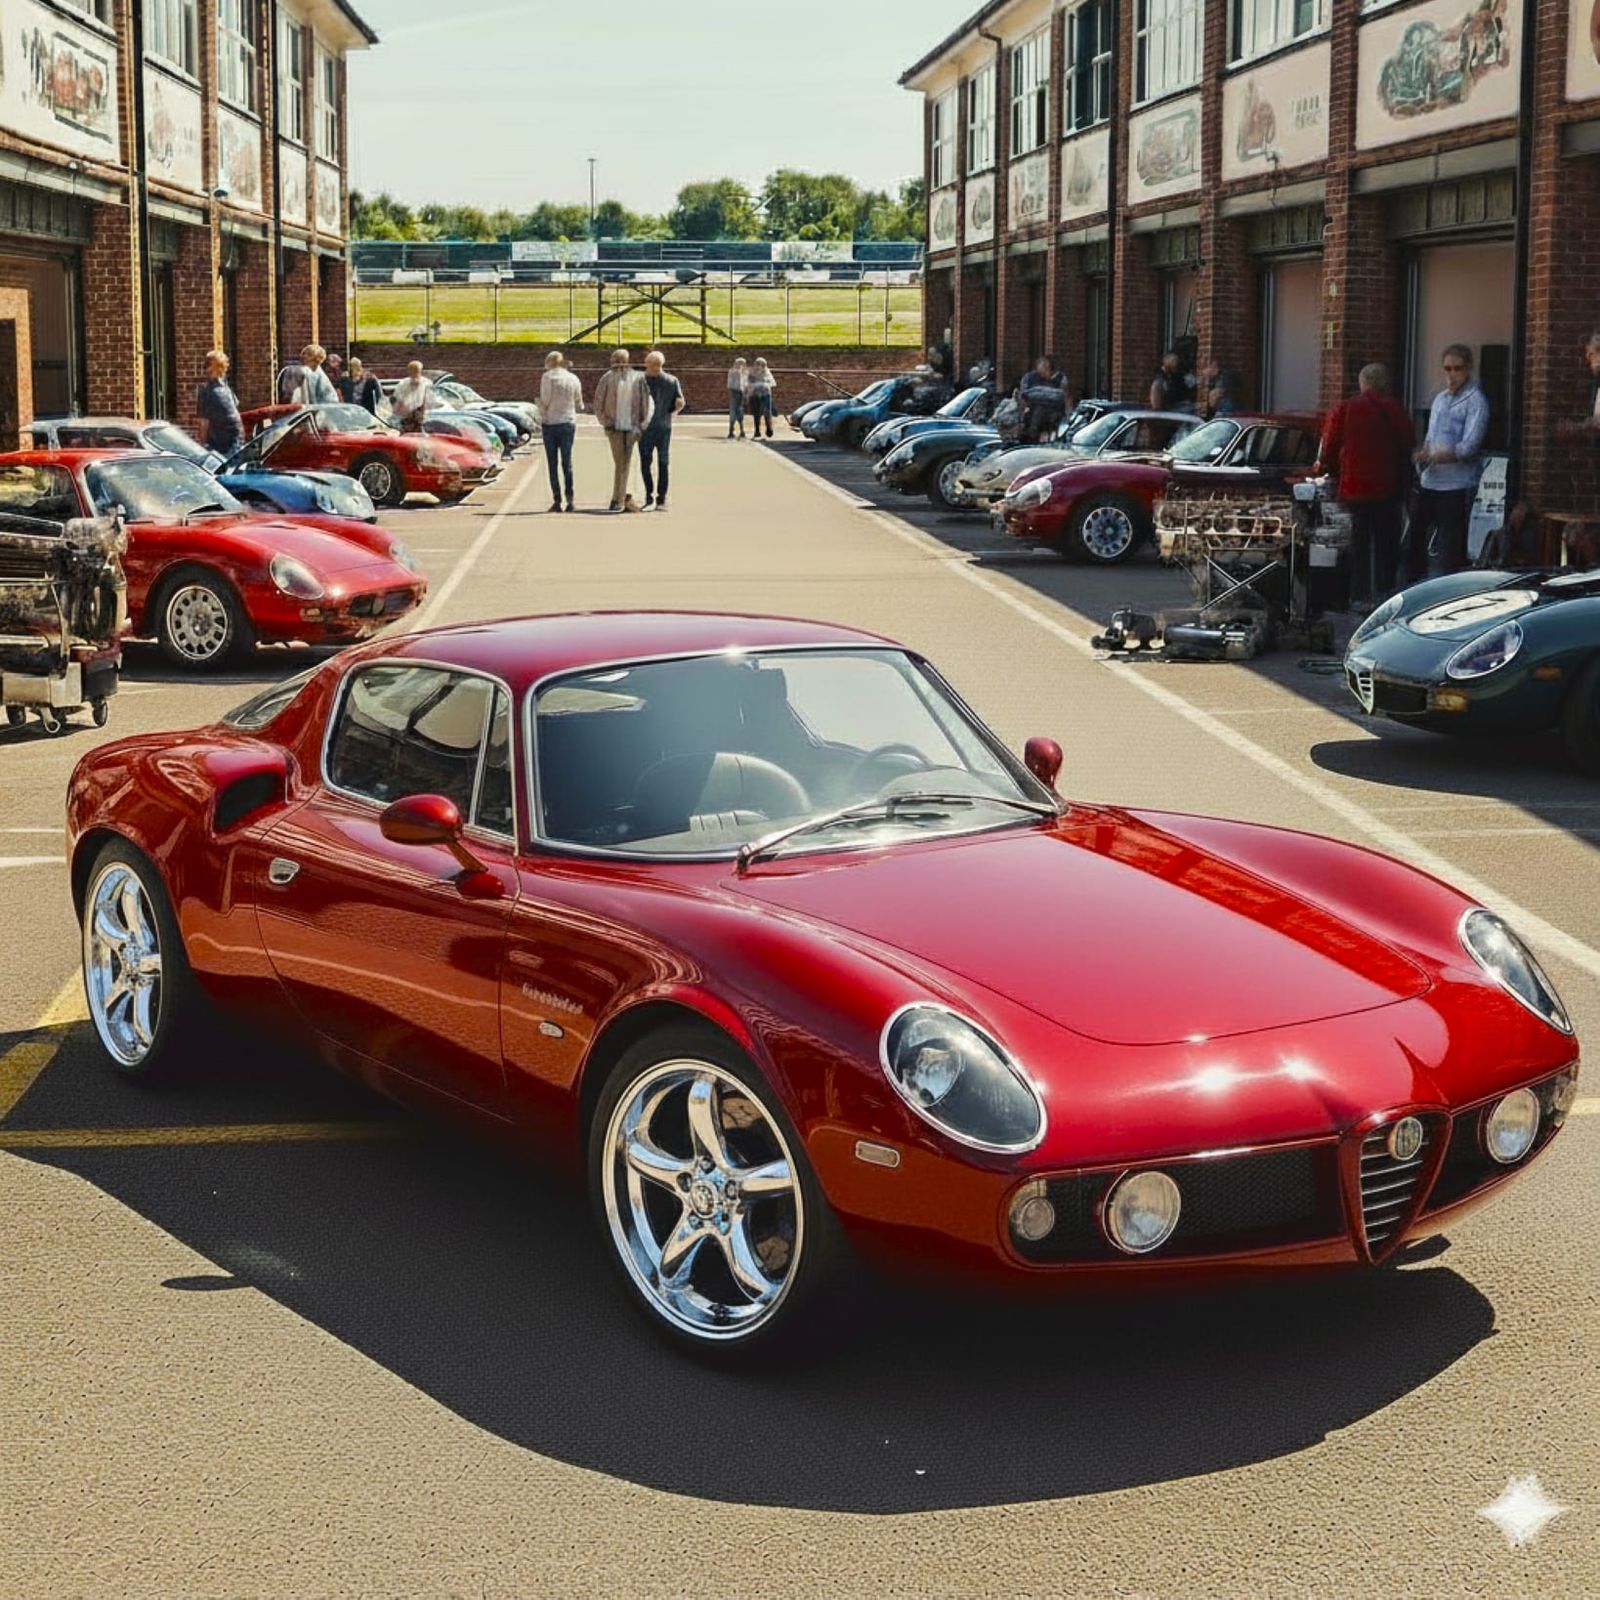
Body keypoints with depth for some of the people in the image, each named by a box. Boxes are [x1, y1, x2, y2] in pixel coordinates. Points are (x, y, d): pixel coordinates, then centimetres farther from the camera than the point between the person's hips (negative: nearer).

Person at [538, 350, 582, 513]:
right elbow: (579, 405, 9)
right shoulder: (573, 379, 4)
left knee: (552, 463, 4)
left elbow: (544, 401, -9)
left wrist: (542, 419, 4)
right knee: (567, 462, 5)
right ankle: (570, 500, -4)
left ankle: (556, 500, 0)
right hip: (568, 423, 2)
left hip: (550, 424, -2)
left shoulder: (547, 377, -6)